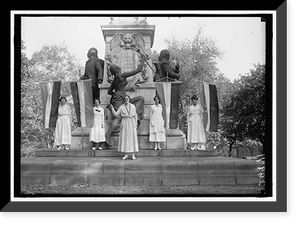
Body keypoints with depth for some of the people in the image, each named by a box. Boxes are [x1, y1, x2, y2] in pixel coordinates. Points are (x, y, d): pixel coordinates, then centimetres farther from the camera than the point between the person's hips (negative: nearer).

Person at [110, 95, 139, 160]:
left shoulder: (133, 106, 7)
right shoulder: (121, 107, 5)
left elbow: (135, 116, 8)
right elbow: (116, 114, -3)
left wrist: (136, 124, 2)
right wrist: (112, 108, -18)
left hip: (132, 124, 0)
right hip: (125, 124, 0)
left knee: (132, 138, -3)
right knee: (124, 138, -3)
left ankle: (133, 155, 3)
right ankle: (126, 155, 5)